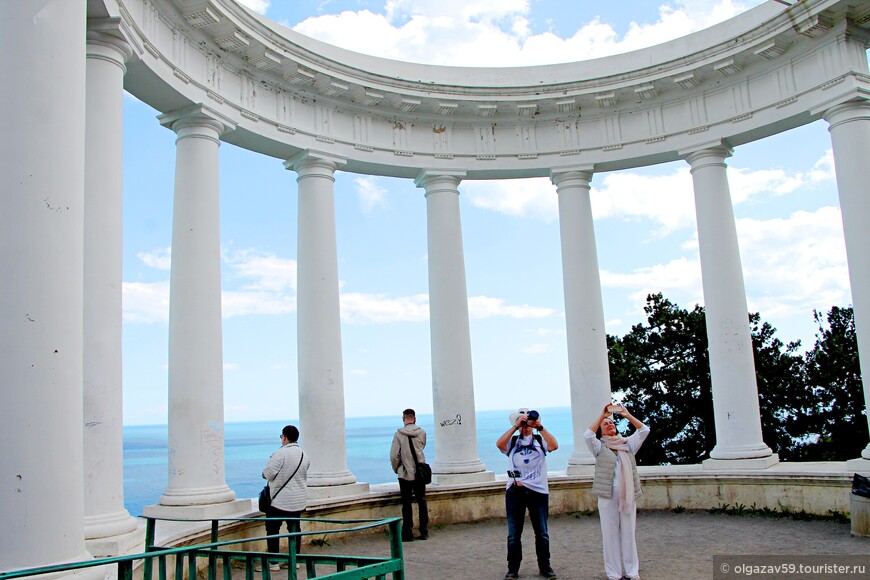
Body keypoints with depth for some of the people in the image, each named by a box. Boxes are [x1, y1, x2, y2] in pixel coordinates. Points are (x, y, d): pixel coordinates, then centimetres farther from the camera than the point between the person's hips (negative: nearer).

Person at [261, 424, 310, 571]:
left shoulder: (281, 453, -18)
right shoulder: (303, 454, 6)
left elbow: (268, 473, -17)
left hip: (280, 500, -7)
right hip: (299, 500, 7)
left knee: (272, 529, 2)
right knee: (294, 528, 14)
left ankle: (273, 562, 2)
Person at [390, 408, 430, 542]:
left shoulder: (398, 434, -10)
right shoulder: (422, 433, -2)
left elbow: (394, 456, -10)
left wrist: (396, 469, 6)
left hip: (405, 474, -2)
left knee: (407, 504, 4)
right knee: (422, 502, 11)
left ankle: (408, 533, 5)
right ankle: (424, 532, 14)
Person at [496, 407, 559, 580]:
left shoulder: (540, 439, 9)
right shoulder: (512, 441, 9)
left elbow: (554, 446, -11)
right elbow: (499, 444, -12)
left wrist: (540, 427, -15)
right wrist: (516, 426, -14)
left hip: (538, 491, 0)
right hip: (515, 491, 0)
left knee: (542, 533, 8)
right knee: (514, 534, 4)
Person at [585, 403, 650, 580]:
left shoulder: (628, 444, 14)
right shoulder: (599, 447, 5)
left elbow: (644, 430, 4)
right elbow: (588, 434, -13)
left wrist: (627, 415, -3)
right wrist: (602, 415, -13)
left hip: (628, 496, 2)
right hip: (607, 496, -2)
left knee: (628, 533, 7)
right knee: (611, 534, 1)